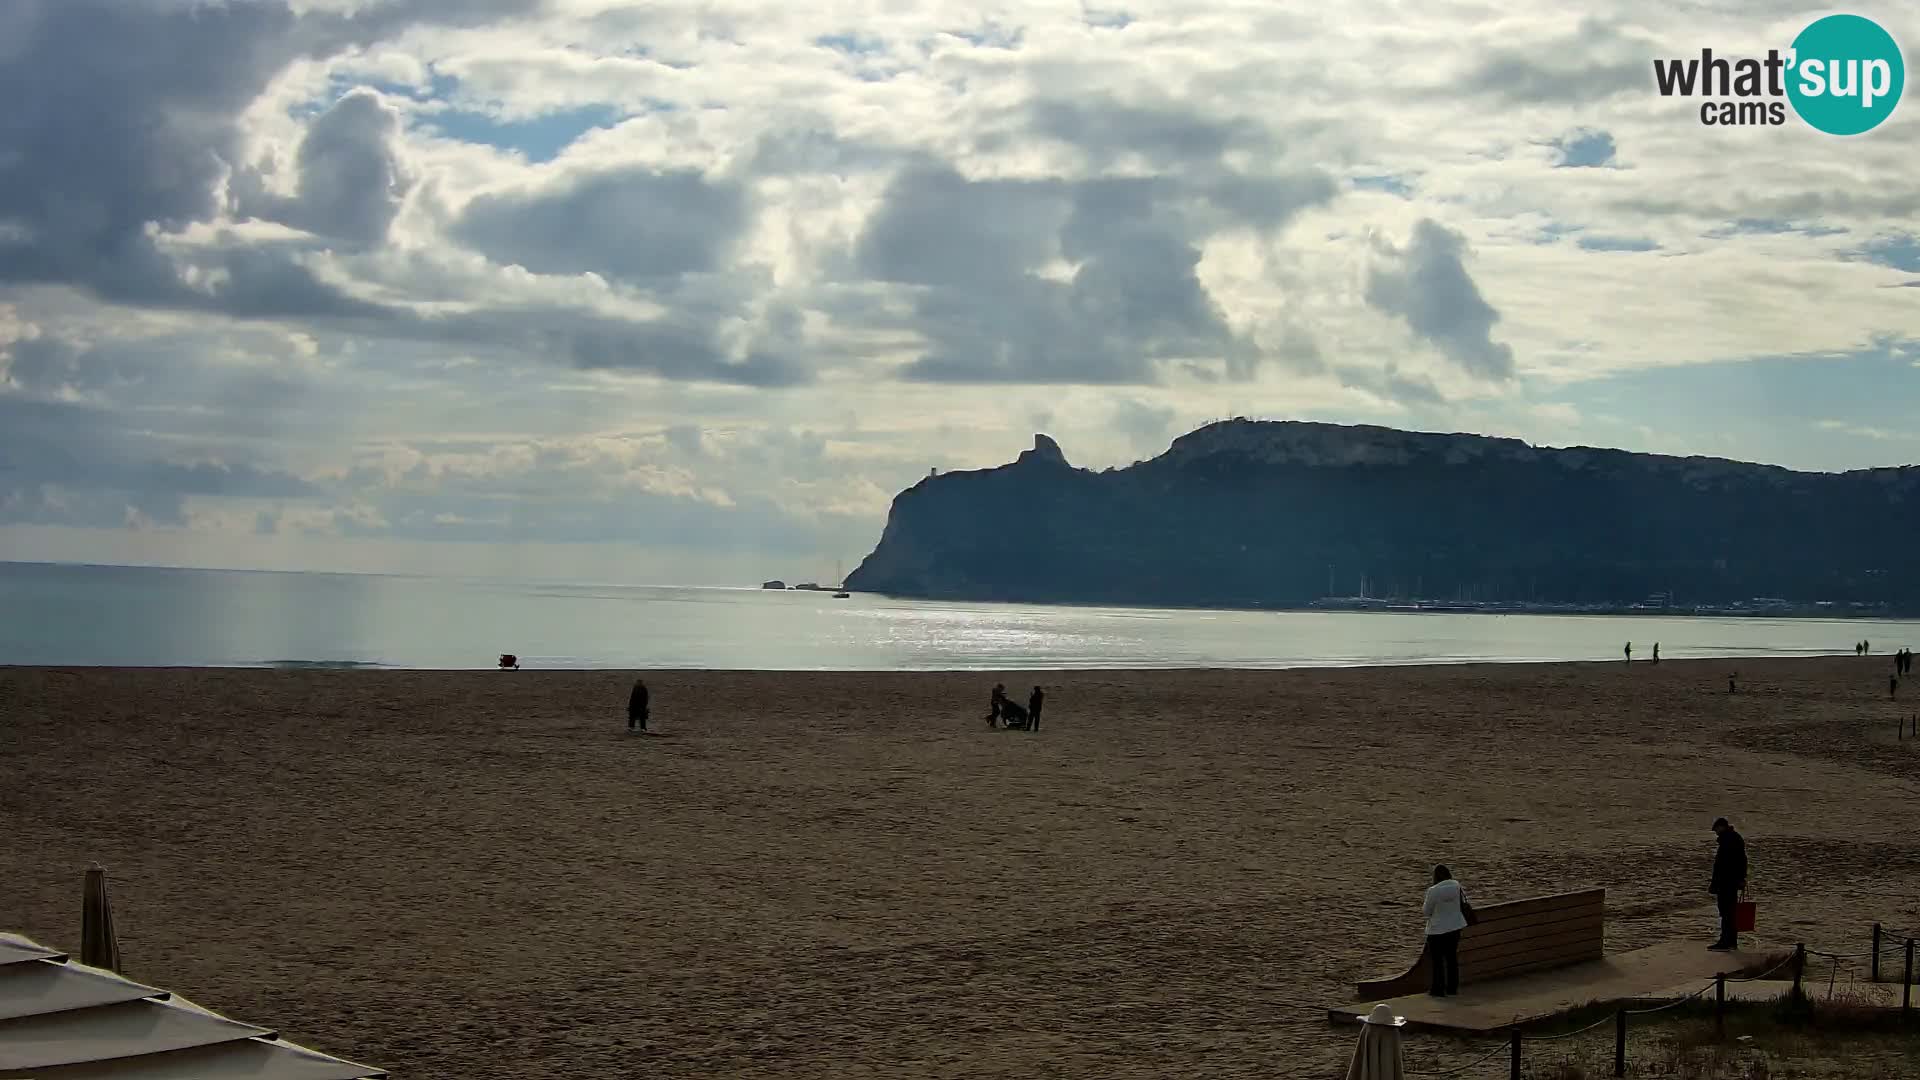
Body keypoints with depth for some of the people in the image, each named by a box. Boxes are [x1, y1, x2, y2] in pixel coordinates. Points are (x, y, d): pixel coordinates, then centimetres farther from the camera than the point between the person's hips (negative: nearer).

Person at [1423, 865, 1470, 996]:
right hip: (1455, 926, 5)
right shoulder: (1456, 885, -6)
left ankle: (1438, 989, 11)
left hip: (1438, 929, -5)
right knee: (1452, 957, 16)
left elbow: (1427, 911, -11)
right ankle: (1452, 988, 23)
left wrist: (1423, 905, 9)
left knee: (1437, 960, 6)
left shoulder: (1433, 891, -22)